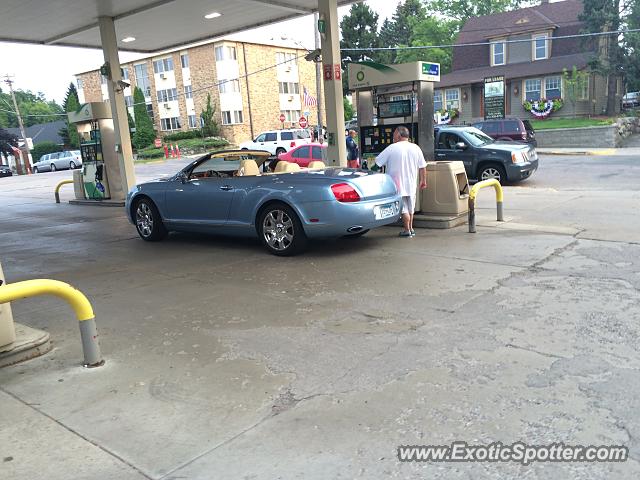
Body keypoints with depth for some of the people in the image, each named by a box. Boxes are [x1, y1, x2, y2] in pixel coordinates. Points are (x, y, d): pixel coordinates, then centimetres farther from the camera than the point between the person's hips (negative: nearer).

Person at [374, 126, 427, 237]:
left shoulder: (392, 148, -9)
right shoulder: (416, 148, 3)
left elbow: (377, 162, -7)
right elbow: (422, 166, 7)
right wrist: (423, 181, 16)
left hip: (398, 185, -4)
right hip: (411, 185, 5)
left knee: (403, 208, 0)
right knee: (410, 208, 17)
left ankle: (407, 230, 3)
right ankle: (411, 228, 24)